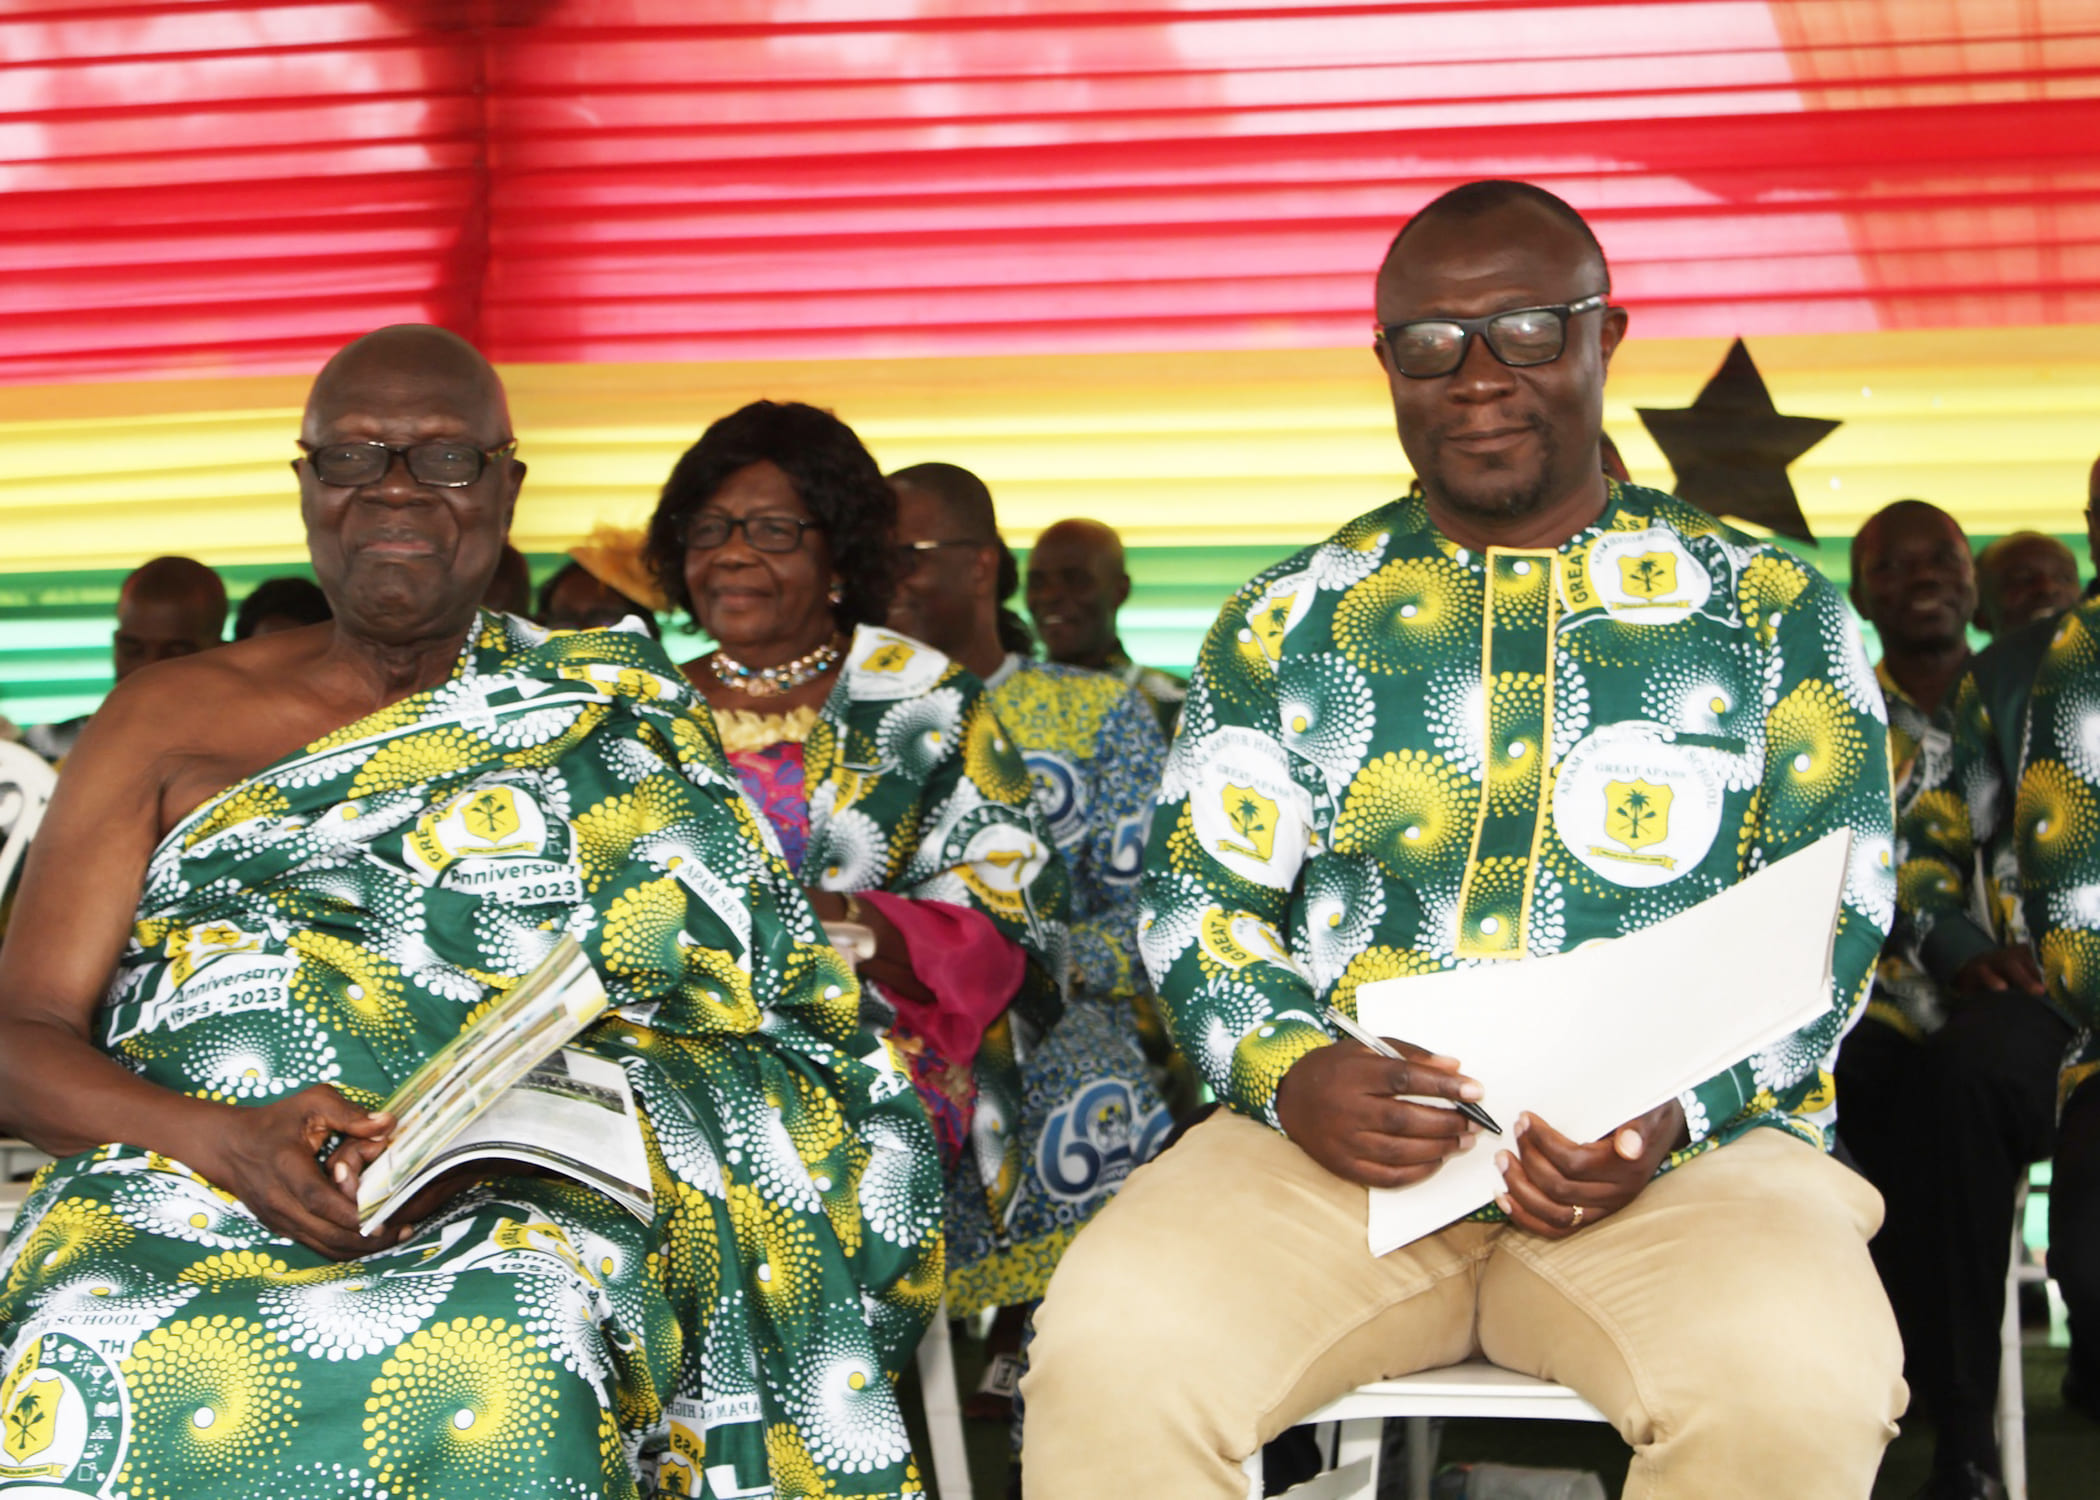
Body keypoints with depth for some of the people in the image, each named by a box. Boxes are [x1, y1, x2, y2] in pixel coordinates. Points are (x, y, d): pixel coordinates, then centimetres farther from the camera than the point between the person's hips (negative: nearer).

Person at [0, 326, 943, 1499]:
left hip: (519, 1197, -1)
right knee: (96, 1371, -34)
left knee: (508, 1378, -37)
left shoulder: (605, 718, 15)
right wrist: (226, 1138, -11)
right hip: (186, 1182, 1)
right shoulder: (171, 720, 18)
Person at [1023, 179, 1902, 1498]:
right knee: (1111, 1344, -28)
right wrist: (1292, 1072, -11)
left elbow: (1831, 916, 4)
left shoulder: (1769, 609, 10)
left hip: (1688, 1144, 0)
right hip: (1344, 1138, 1)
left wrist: (1669, 1112, -15)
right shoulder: (1287, 621, 14)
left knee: (1795, 1384, -33)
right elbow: (1198, 895, 12)